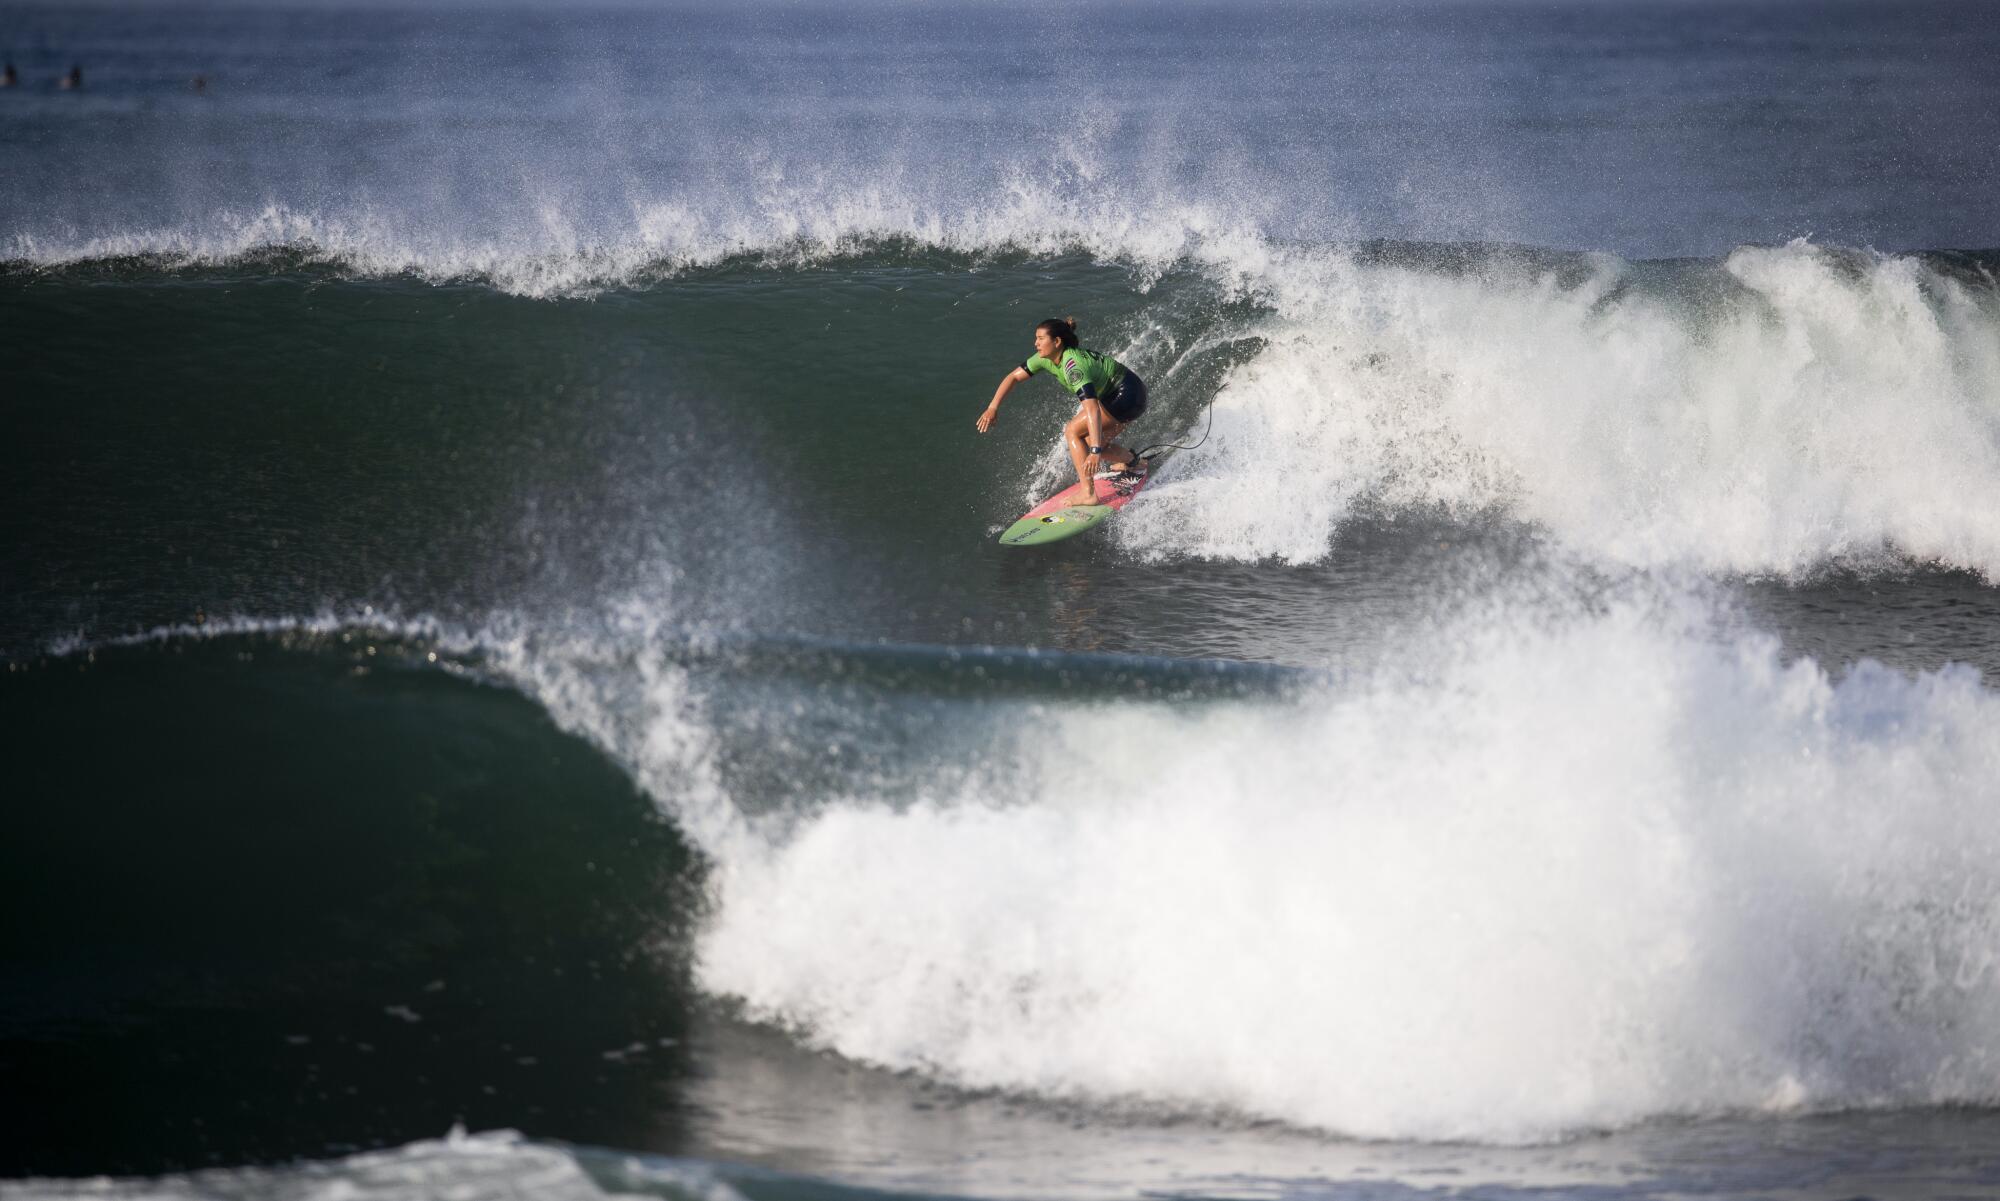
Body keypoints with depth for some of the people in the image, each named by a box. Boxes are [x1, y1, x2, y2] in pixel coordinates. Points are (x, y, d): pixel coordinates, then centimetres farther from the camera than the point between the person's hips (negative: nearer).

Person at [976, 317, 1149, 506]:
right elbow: (1014, 377, 5)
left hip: (1127, 395, -9)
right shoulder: (1047, 358, -3)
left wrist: (1095, 451, -47)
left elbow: (1092, 409, -40)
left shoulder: (1073, 366, -30)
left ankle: (1088, 494, -17)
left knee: (1073, 431, -14)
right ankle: (1133, 463, 36)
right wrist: (993, 407, -8)